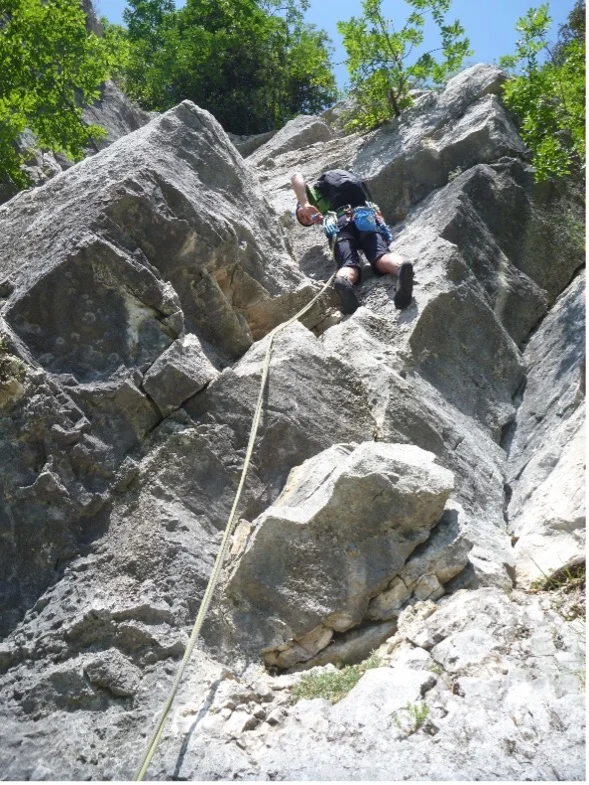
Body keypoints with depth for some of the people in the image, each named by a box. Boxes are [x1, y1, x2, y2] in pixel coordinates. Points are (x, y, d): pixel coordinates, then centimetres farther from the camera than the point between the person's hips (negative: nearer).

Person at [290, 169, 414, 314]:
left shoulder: (314, 192, 33)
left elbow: (296, 177, 15)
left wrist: (304, 204, 7)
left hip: (340, 225, -3)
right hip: (367, 218, 3)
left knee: (348, 265, -22)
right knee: (381, 257, -22)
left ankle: (343, 281, -57)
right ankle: (401, 267, -55)